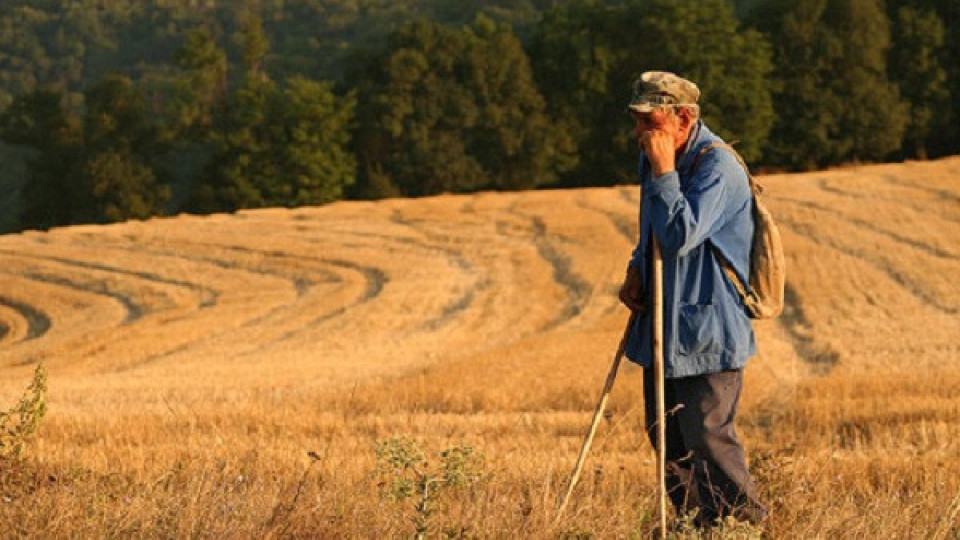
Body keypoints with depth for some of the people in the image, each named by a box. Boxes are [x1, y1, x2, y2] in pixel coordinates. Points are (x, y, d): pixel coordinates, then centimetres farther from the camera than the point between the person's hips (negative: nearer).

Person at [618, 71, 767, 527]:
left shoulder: (717, 168, -19)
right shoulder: (652, 159, 10)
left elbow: (681, 236, -29)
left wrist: (663, 172, -24)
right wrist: (636, 270, 7)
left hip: (708, 332, -9)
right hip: (662, 328, 9)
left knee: (707, 437, -11)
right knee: (667, 438, 13)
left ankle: (746, 521, 1)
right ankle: (696, 525, 23)